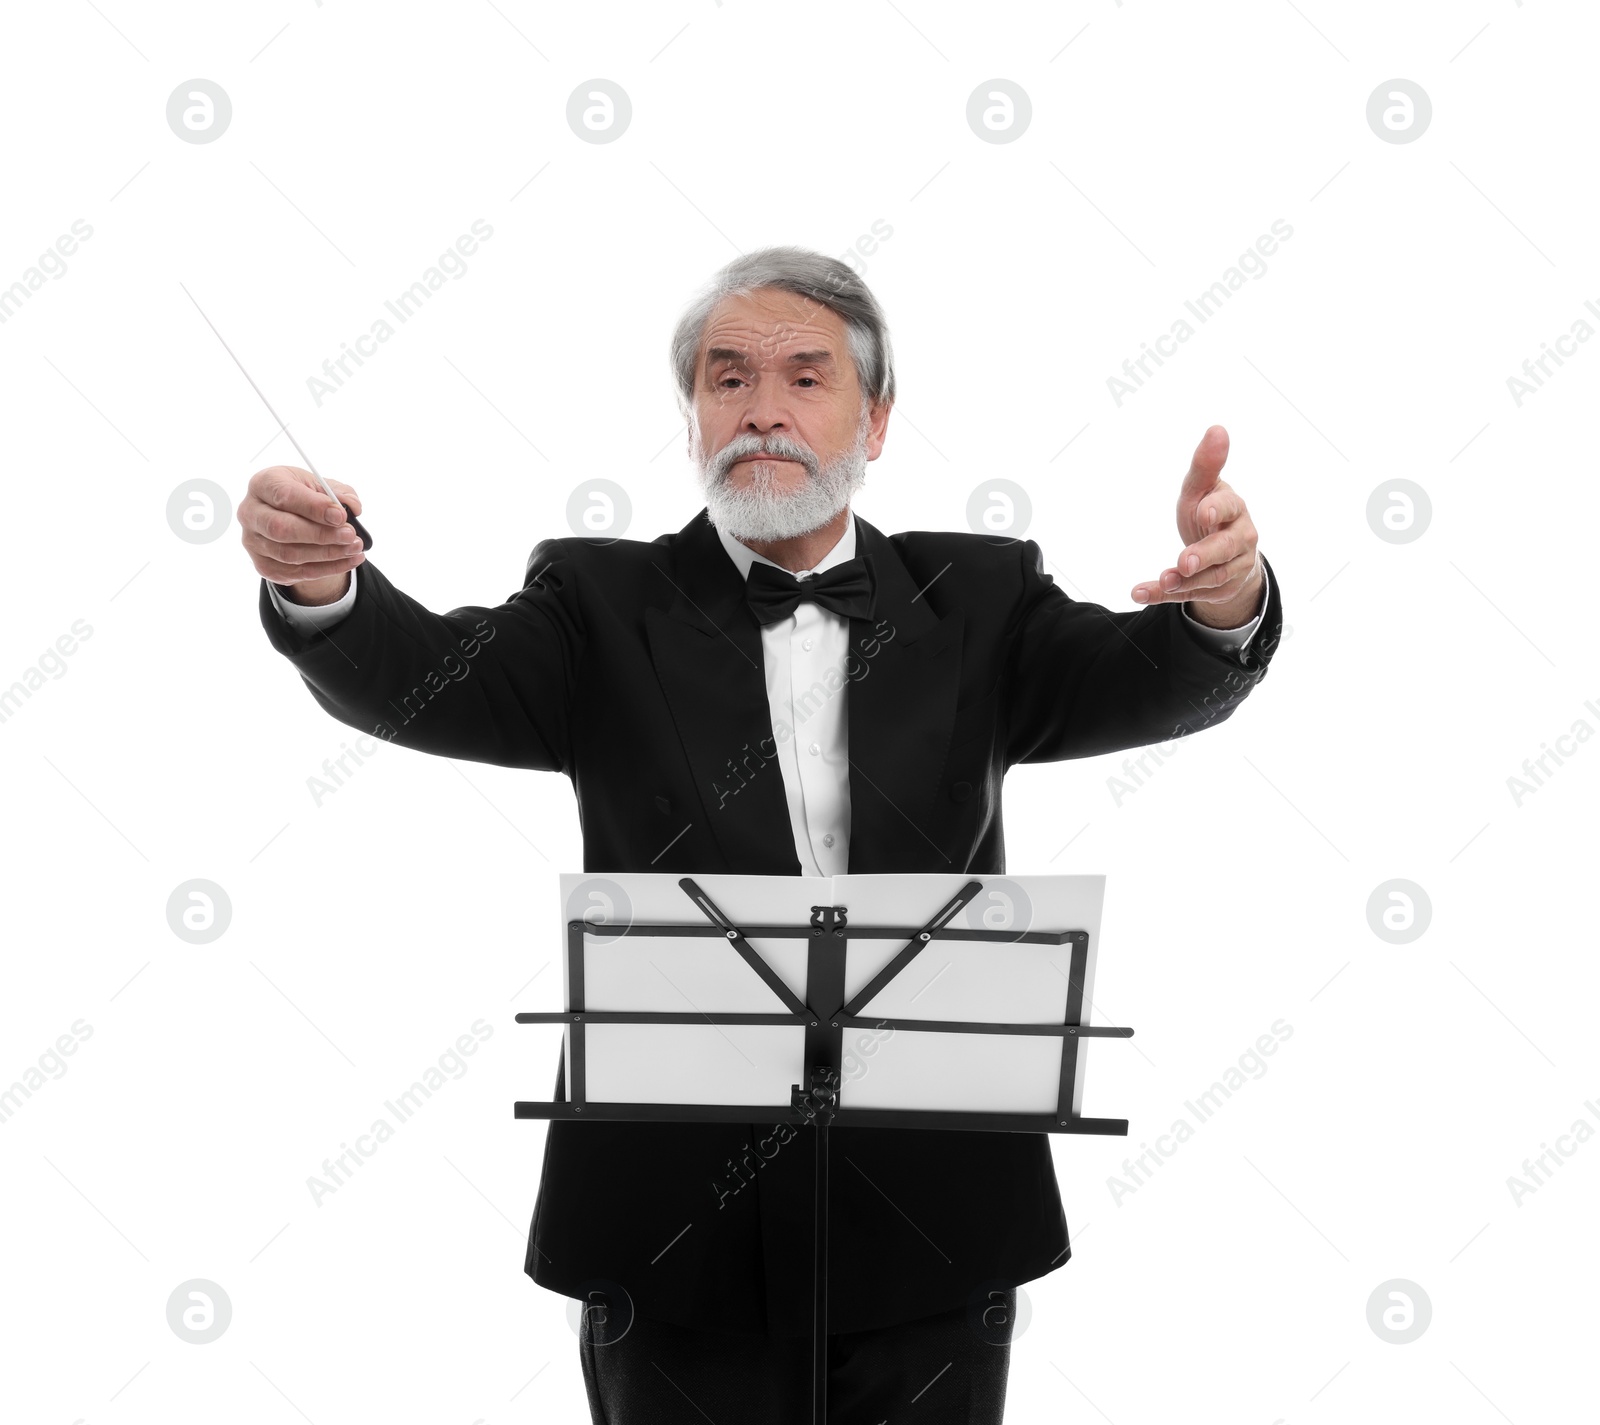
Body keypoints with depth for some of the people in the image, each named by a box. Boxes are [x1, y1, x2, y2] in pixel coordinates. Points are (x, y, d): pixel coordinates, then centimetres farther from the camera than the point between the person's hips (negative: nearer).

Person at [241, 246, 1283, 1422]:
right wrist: (320, 586, -35)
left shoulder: (974, 601, 7)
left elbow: (1152, 679, -9)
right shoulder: (605, 608, 3)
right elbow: (419, 679, -12)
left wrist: (1226, 600, -32)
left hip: (927, 1228, 1)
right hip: (678, 1225, -1)